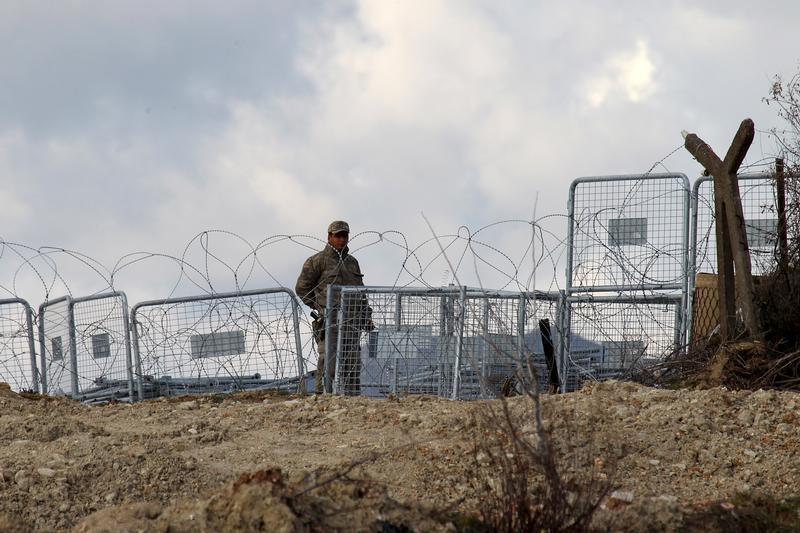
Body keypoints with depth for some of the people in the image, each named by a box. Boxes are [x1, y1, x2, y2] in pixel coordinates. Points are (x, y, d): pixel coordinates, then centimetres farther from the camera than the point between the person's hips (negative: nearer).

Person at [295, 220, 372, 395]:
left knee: (352, 361, 5)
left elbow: (360, 292, 25)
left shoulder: (352, 262, 19)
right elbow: (302, 288, 0)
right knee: (329, 361, -10)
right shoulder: (318, 261, -1)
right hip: (330, 320, -6)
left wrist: (366, 315, 17)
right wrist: (319, 307, -1)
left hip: (351, 320, 6)